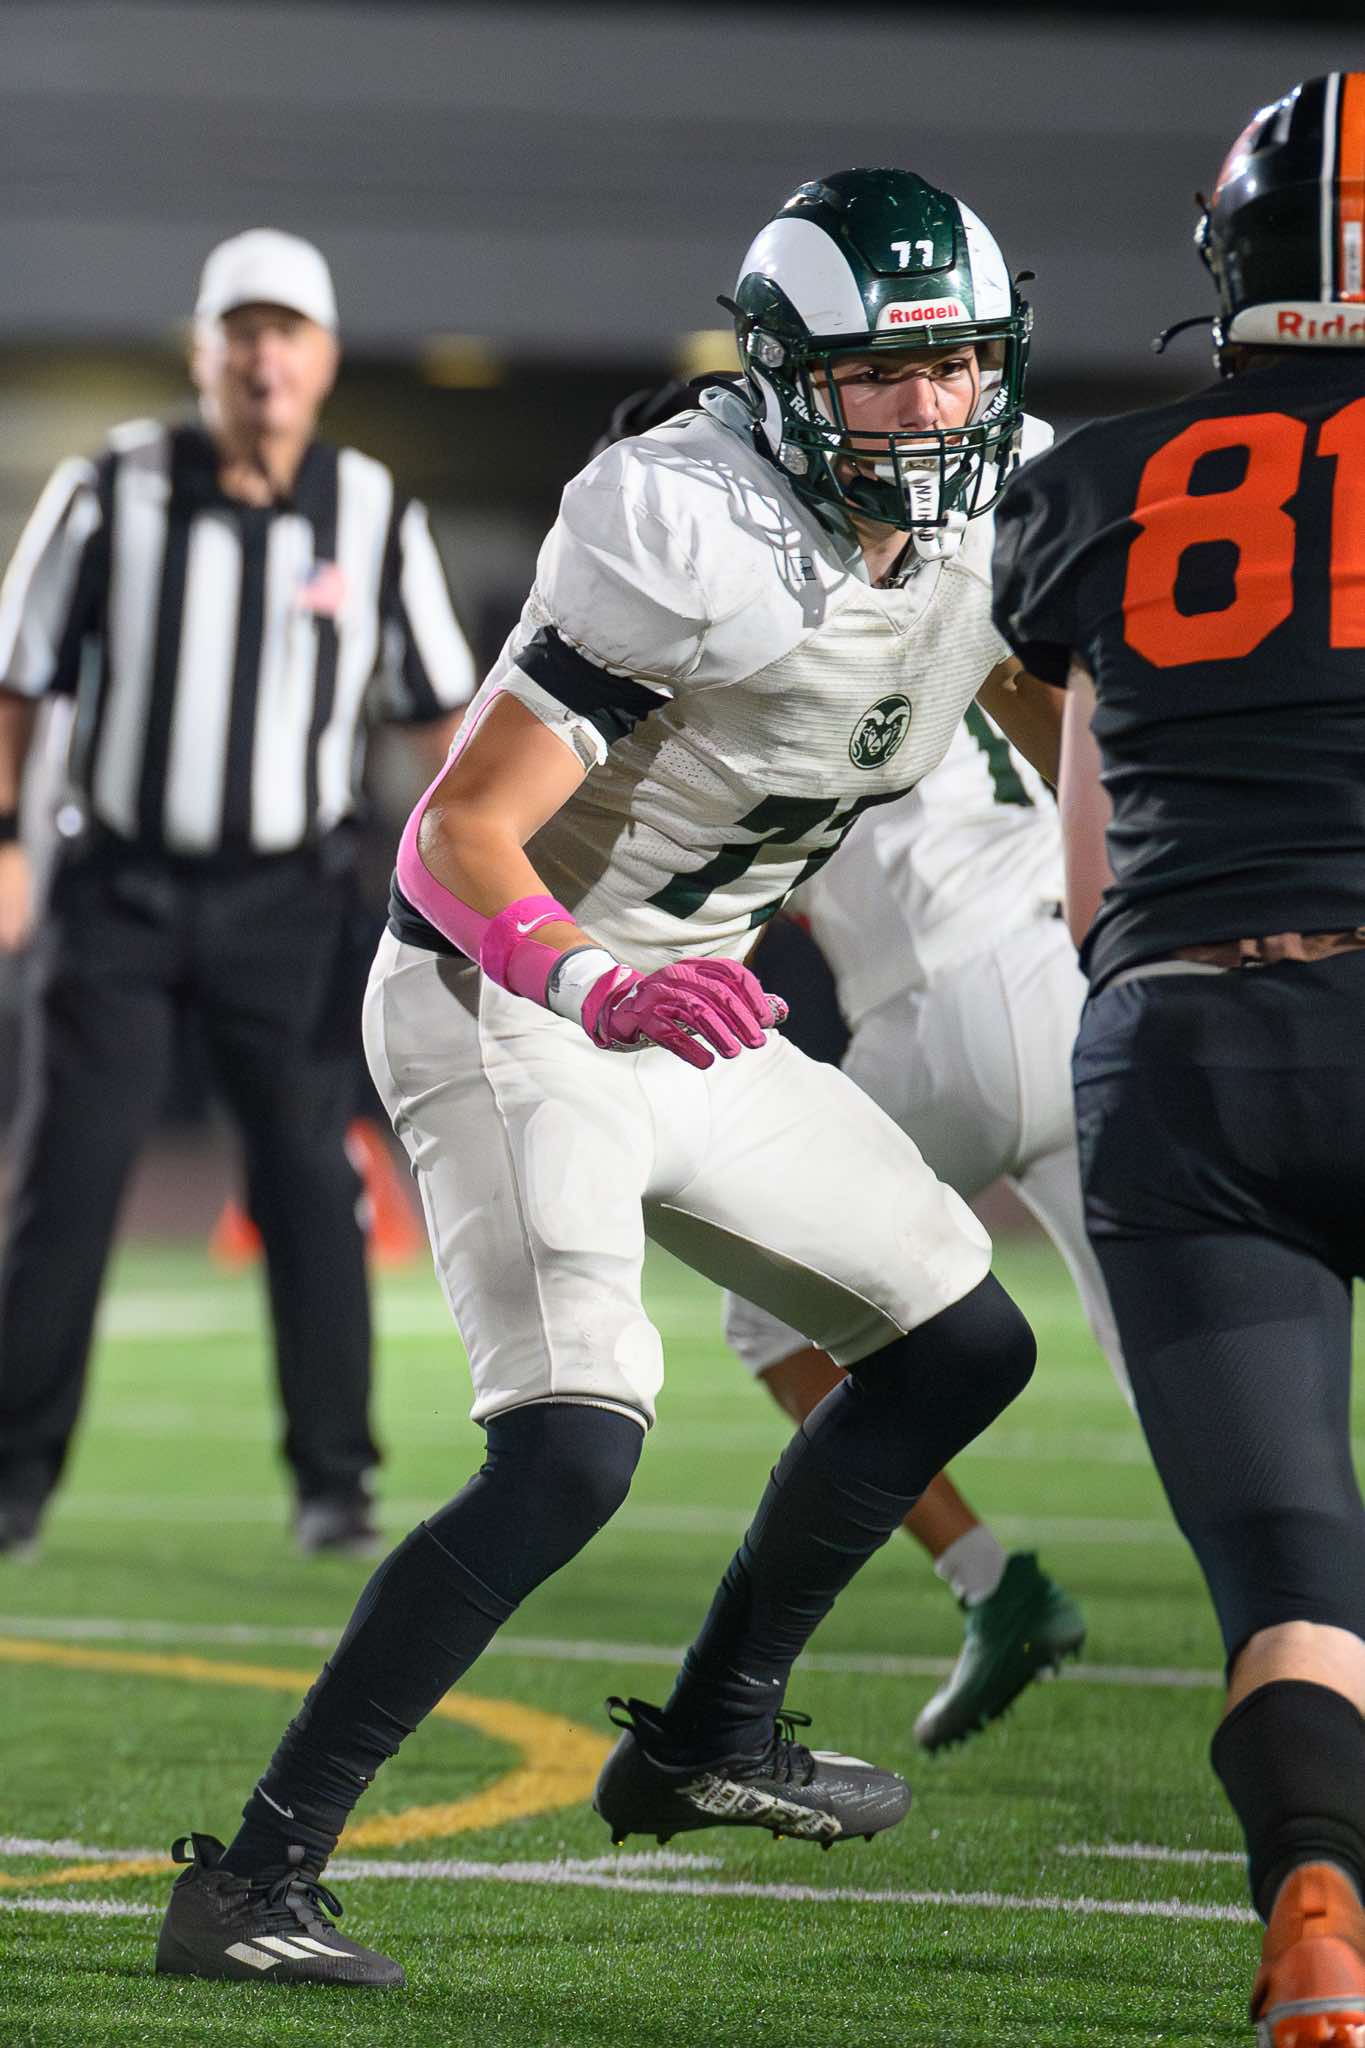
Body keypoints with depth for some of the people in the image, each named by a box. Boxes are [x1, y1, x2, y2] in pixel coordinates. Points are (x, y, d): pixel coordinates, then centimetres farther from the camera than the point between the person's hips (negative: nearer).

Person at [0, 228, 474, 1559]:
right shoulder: (111, 493, -3)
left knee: (309, 1177, -4)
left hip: (285, 899, 1)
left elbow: (438, 711, 8)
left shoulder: (374, 515, 1)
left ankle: (334, 1482, 5)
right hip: (120, 888, -1)